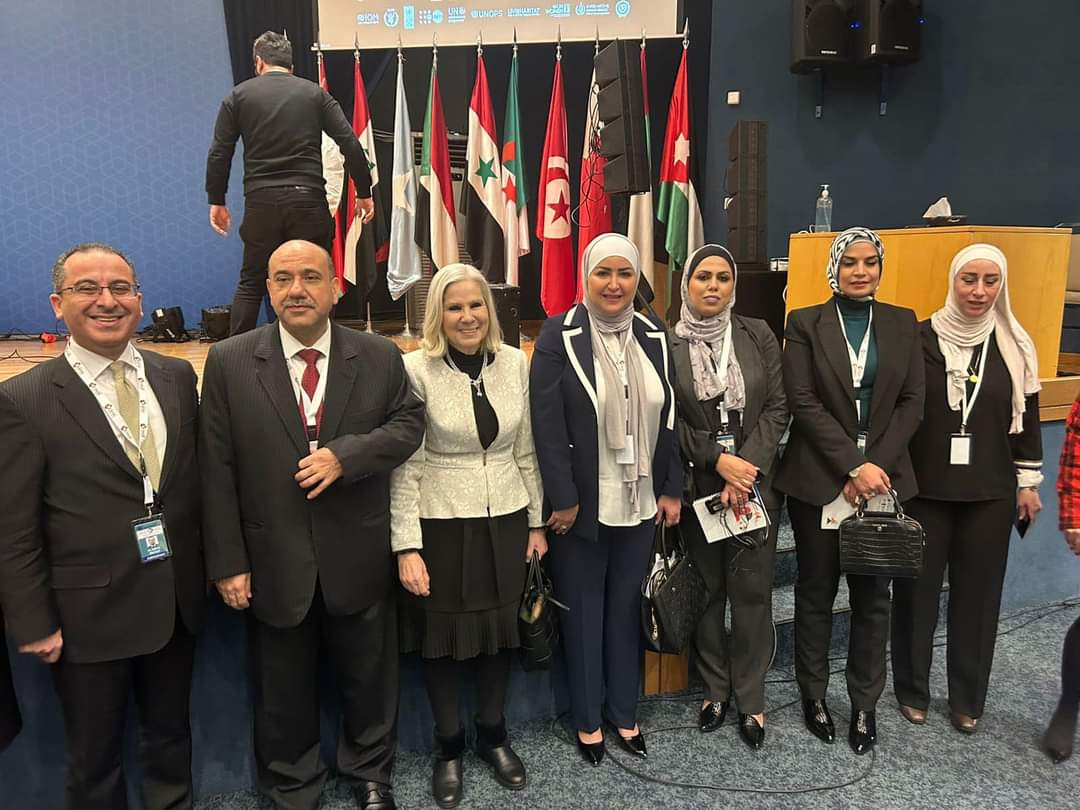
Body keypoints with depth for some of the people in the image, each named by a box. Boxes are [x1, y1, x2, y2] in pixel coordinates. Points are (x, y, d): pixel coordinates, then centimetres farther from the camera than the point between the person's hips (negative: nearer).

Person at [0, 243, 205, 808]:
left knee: (170, 734, 23)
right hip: (90, 613, -4)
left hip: (177, 601, 4)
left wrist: (205, 566, 7)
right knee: (93, 761, 16)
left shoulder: (177, 376, 2)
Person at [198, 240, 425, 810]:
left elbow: (408, 424, -2)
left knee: (369, 677, 19)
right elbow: (217, 469, -6)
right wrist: (227, 562, -8)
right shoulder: (228, 362, -5)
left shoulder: (380, 356, -3)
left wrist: (345, 455, -19)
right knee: (283, 691, 18)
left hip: (358, 559, 1)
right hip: (273, 563, 0)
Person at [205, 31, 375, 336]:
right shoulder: (315, 93, 8)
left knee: (251, 284, 11)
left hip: (260, 201, 1)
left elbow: (219, 153, 4)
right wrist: (364, 192, 7)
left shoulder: (239, 95, 8)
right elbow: (350, 143, 0)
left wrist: (216, 201, 13)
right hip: (308, 199, 0)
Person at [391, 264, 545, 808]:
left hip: (506, 519, 3)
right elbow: (405, 464, -11)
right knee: (444, 635, 11)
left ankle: (493, 734, 38)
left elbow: (526, 450, 6)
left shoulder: (515, 363, -1)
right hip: (441, 523, -3)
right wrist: (406, 545, -13)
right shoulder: (416, 369, -12)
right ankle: (448, 747, 33)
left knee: (500, 627, 16)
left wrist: (537, 521, 8)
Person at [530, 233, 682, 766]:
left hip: (639, 501, 4)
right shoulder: (560, 336, -8)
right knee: (583, 612, 10)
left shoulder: (653, 336, 5)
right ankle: (587, 719, 27)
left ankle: (624, 713, 32)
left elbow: (668, 417, 8)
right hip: (582, 502, -4)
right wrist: (562, 499, -15)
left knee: (627, 608, 15)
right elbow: (547, 424, -13)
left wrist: (672, 490, 5)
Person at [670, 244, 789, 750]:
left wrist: (748, 467, -11)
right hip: (696, 485, -1)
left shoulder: (758, 336, 3)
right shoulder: (667, 343, -2)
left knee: (752, 590, 5)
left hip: (755, 481, 1)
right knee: (707, 590, 9)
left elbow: (777, 407, 0)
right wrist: (718, 461, -12)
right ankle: (715, 689, 28)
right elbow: (669, 419, -3)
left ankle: (751, 699, 21)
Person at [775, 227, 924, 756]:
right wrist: (854, 466, -14)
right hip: (819, 482, -2)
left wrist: (877, 465, -9)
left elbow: (912, 402, 3)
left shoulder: (903, 324, 8)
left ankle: (865, 703, 22)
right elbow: (803, 403, -8)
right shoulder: (805, 324, -1)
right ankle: (813, 694, 25)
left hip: (883, 478, 2)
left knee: (872, 596, 8)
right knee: (816, 592, 9)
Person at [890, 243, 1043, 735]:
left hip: (989, 493, 2)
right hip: (923, 488, -2)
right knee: (917, 589, 7)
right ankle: (912, 690, 25)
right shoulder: (918, 338, -5)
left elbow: (1026, 418, 9)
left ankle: (968, 698, 27)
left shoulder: (1015, 346, 3)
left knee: (977, 592, 10)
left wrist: (1028, 481, 8)